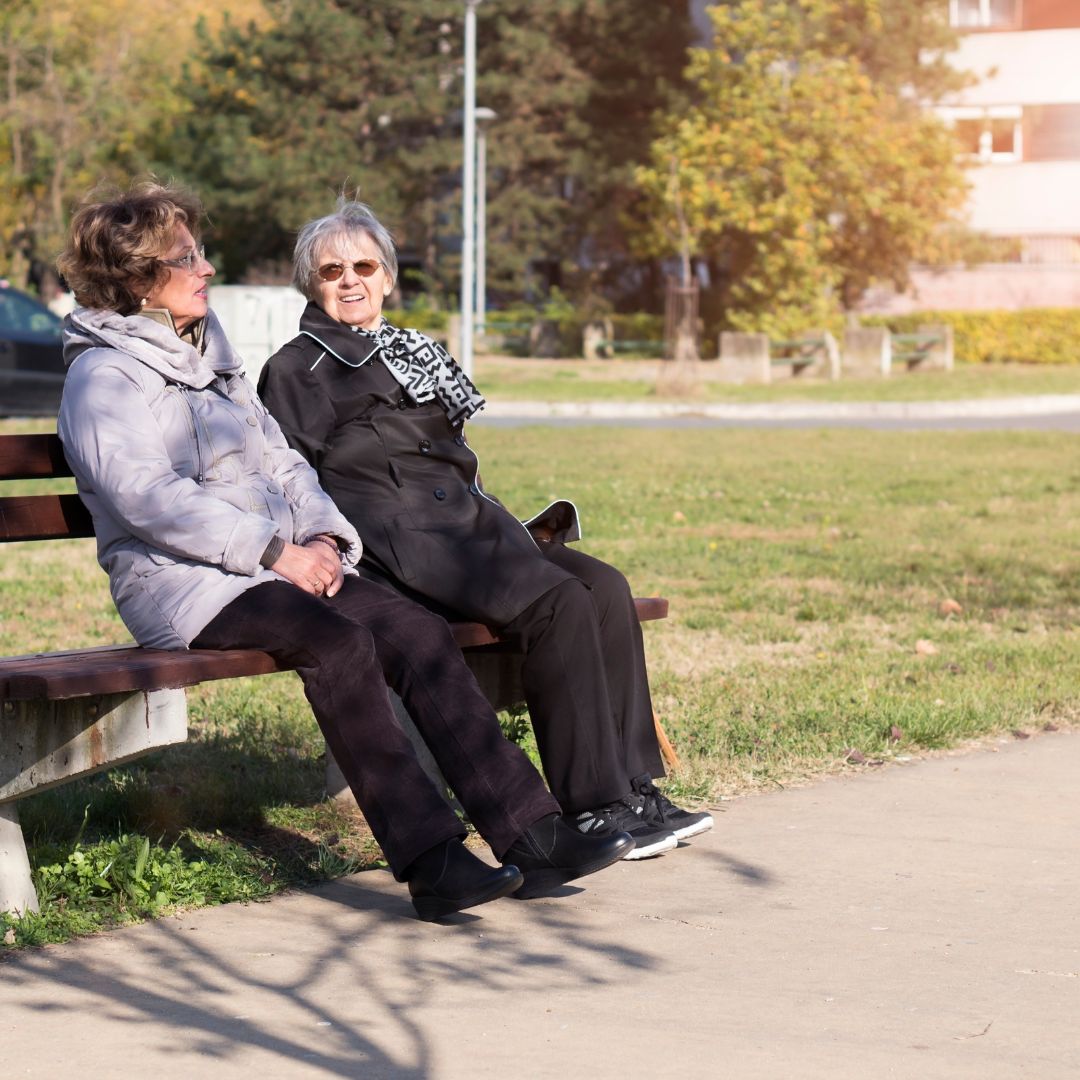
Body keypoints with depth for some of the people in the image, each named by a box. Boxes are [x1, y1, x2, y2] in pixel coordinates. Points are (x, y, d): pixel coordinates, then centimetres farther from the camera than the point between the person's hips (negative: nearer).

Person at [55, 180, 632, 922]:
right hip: (180, 584, -8)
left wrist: (324, 535, 1)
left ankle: (530, 834, -19)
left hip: (276, 566, 8)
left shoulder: (210, 359, 23)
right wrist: (275, 550, -19)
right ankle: (429, 860, -34)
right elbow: (146, 498, -17)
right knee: (336, 642, -33)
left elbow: (281, 459, 22)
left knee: (421, 632, -15)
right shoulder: (102, 376, -4)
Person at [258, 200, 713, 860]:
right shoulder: (297, 369, 8)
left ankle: (634, 785, -16)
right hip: (396, 542, -8)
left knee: (604, 587, -16)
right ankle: (592, 808, -26)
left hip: (463, 524, 8)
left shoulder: (414, 353, 29)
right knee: (558, 602, -27)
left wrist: (513, 531, 17)